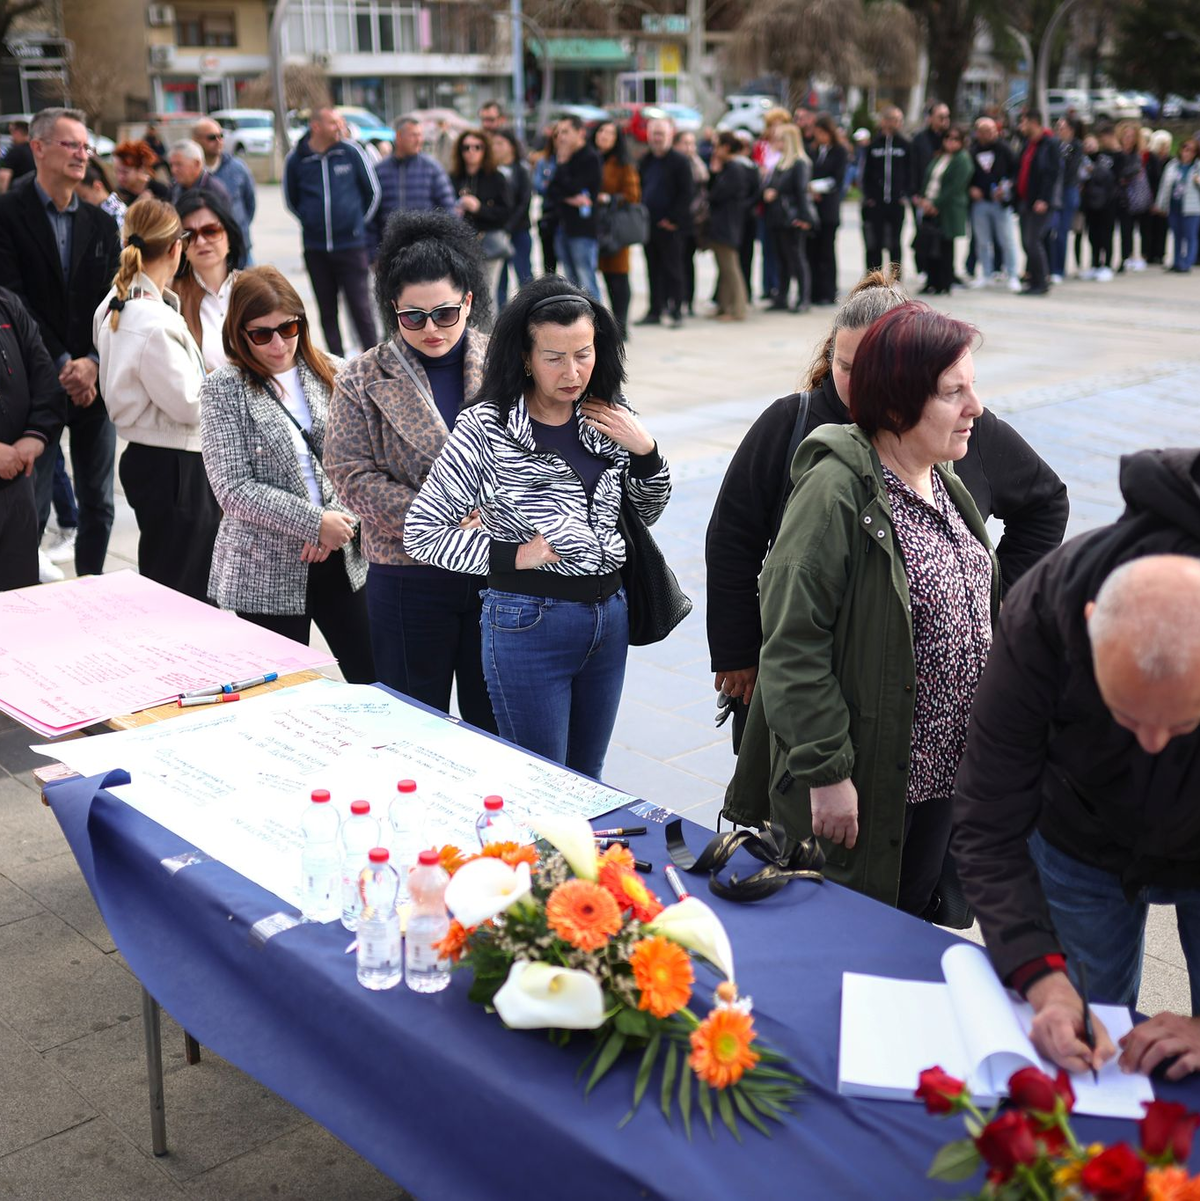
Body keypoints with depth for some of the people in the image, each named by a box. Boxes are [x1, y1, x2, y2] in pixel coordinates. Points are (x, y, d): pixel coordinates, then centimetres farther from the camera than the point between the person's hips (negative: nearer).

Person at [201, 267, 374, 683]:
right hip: (266, 571, -3)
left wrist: (340, 522, -12)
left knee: (375, 682, 8)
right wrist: (315, 522, -17)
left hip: (341, 559, 3)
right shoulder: (224, 389, -5)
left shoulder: (332, 374, 6)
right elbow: (234, 489, -12)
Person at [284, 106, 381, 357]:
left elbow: (373, 191, 8)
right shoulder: (296, 159, 0)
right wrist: (313, 223, 13)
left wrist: (359, 222, 10)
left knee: (360, 307, -3)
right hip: (315, 249, 2)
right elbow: (291, 200, 16)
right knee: (327, 311, 9)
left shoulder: (351, 151, -3)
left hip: (351, 245, -2)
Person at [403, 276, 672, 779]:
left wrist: (644, 450, -1)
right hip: (528, 622, -5)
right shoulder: (486, 426, -11)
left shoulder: (608, 421, 4)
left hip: (609, 617, 5)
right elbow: (422, 533, -9)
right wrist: (514, 554, -16)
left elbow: (647, 513, 17)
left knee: (587, 781, 19)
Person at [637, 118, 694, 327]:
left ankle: (676, 311, 5)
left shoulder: (679, 161, -6)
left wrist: (673, 219, -14)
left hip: (670, 226, -6)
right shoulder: (645, 162, 14)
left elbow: (687, 193, -10)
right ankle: (655, 311, 15)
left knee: (672, 269, -1)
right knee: (653, 269, 9)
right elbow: (638, 189, 20)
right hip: (648, 224, 6)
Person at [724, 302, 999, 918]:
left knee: (913, 922, 20)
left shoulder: (944, 484, 7)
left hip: (943, 774, 8)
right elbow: (793, 648, -21)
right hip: (860, 785, -8)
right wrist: (826, 770, -22)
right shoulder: (836, 492, -20)